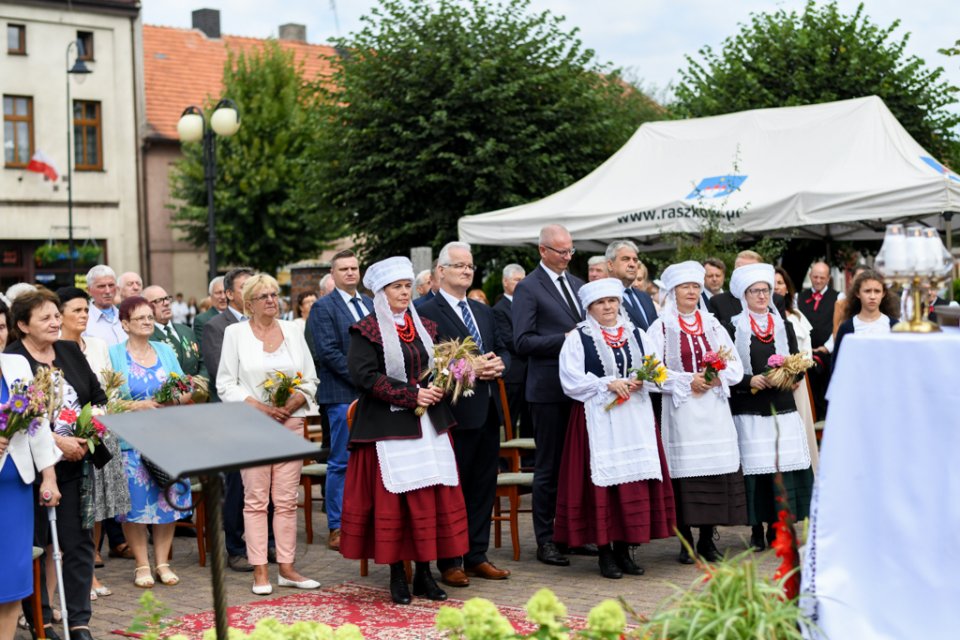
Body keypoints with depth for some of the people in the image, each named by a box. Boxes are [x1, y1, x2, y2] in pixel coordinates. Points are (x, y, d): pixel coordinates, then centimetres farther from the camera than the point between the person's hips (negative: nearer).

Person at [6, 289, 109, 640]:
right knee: (34, 544, 7)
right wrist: (57, 441, -18)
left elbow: (98, 395, 13)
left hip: (75, 465, 5)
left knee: (79, 541, 7)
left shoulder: (70, 351, 9)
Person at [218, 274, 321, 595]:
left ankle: (287, 568, 9)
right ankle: (260, 571, 3)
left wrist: (293, 403, -8)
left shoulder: (293, 331, 11)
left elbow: (310, 380, 11)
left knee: (287, 500, 4)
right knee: (256, 499, -1)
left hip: (291, 422, 3)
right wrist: (259, 406, -13)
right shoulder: (235, 333, 3)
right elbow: (225, 384, -1)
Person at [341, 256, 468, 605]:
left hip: (428, 424, 5)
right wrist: (412, 395, -17)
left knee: (433, 496, 1)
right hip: (389, 427, -5)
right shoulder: (367, 331, -3)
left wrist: (438, 389, -5)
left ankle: (424, 572, 9)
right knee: (393, 499, -4)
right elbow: (364, 375, -14)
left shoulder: (425, 327, 14)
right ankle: (397, 574, 6)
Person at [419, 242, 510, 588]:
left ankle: (477, 556, 21)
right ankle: (449, 562, 9)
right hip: (455, 411, -7)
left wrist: (499, 364, -3)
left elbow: (502, 349, 20)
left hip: (489, 410, 8)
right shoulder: (427, 312, -8)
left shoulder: (484, 311, 17)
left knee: (484, 486, 12)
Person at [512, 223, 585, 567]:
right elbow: (523, 341, -14)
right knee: (549, 466, 0)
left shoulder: (577, 284, 15)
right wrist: (564, 339, -20)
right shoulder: (528, 288, -7)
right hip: (549, 388, -6)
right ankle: (545, 541, 8)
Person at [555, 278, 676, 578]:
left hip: (635, 419, 4)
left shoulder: (636, 334, 14)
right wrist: (608, 384, -14)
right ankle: (605, 552, 3)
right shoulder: (578, 338, 2)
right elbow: (571, 381, -7)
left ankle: (624, 550, 9)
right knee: (602, 481, -5)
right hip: (597, 420, -4)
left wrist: (640, 382, -9)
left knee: (635, 481, 0)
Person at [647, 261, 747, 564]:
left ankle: (707, 539, 10)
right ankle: (686, 543, 3)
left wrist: (717, 378, -7)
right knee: (684, 473, -5)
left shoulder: (712, 324, 15)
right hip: (681, 411, -3)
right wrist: (688, 382, -14)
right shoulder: (661, 327, 3)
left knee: (715, 468, -1)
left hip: (714, 410, 3)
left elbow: (736, 367, 12)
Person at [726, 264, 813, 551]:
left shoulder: (784, 327, 14)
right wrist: (750, 381, -15)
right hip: (749, 411, -3)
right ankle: (757, 530, 3)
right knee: (754, 468, -5)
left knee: (785, 465, -2)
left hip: (783, 408, 3)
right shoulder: (733, 329, 2)